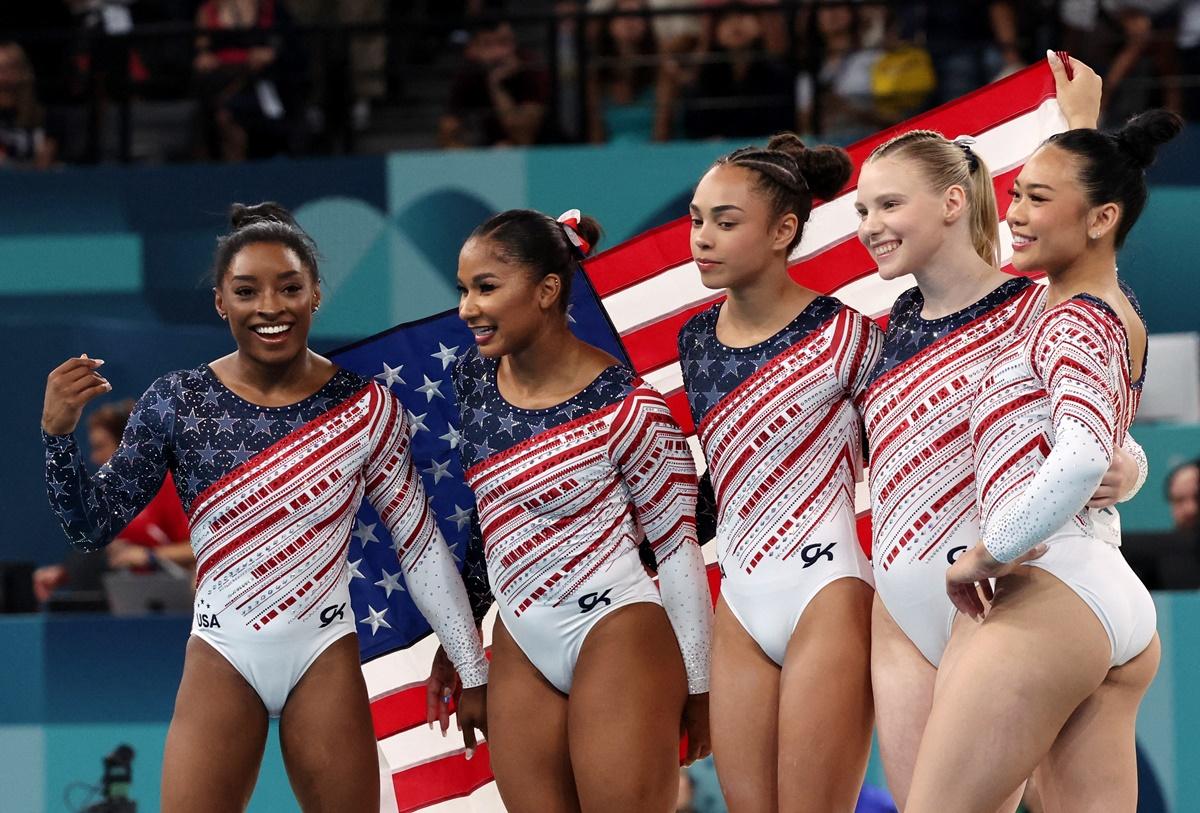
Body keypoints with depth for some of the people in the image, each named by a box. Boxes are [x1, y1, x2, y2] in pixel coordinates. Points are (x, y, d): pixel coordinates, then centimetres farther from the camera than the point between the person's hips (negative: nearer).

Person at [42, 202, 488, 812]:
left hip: (324, 656, 0)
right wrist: (58, 434, -16)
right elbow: (92, 527, 0)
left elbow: (422, 545, 2)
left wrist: (473, 671, 3)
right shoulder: (176, 402, -3)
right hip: (222, 658, 0)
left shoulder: (362, 407, -4)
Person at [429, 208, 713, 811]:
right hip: (521, 649, 6)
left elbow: (678, 547, -8)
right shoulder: (473, 378, 3)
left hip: (616, 637, -6)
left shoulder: (622, 406, -14)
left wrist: (697, 685, -5)